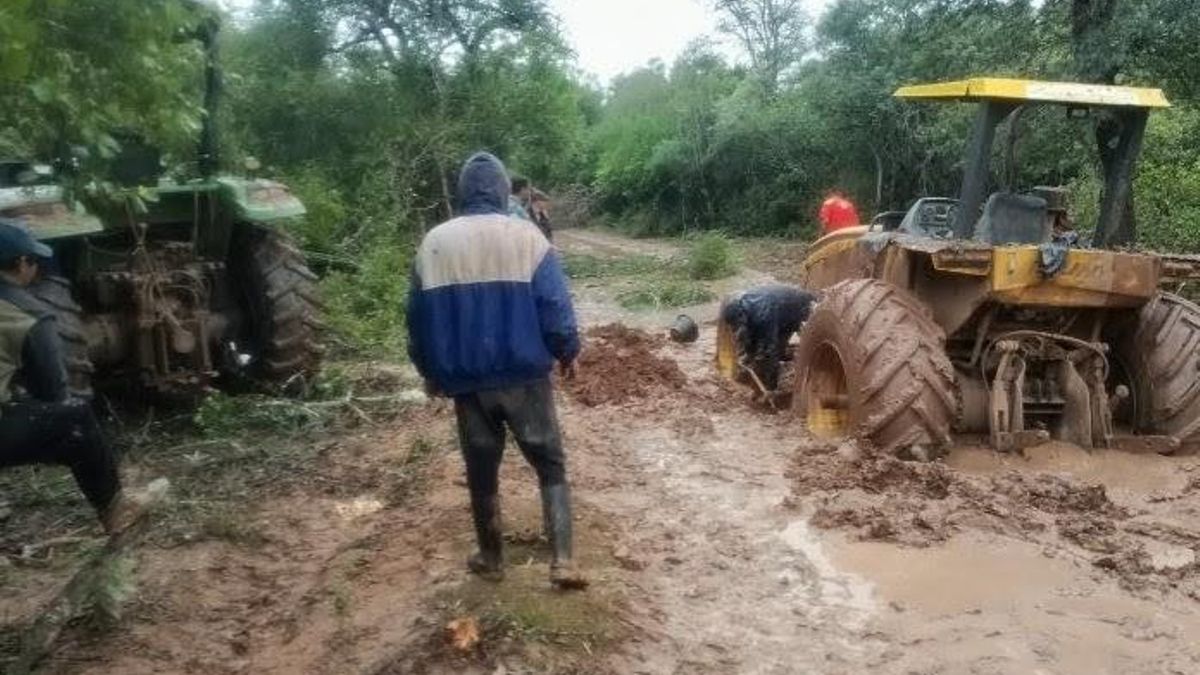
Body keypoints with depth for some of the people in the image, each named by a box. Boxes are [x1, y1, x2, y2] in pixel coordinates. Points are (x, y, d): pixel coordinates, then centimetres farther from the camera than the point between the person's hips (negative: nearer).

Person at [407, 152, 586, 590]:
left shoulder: (434, 243, 0)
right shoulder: (526, 236, -7)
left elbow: (418, 318, 6)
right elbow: (555, 308, -10)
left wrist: (430, 371, 20)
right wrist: (568, 353, 8)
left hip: (465, 380, 2)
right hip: (524, 376, -2)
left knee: (481, 471, 17)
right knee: (550, 466, 10)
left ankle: (491, 559, 30)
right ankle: (562, 562, 0)